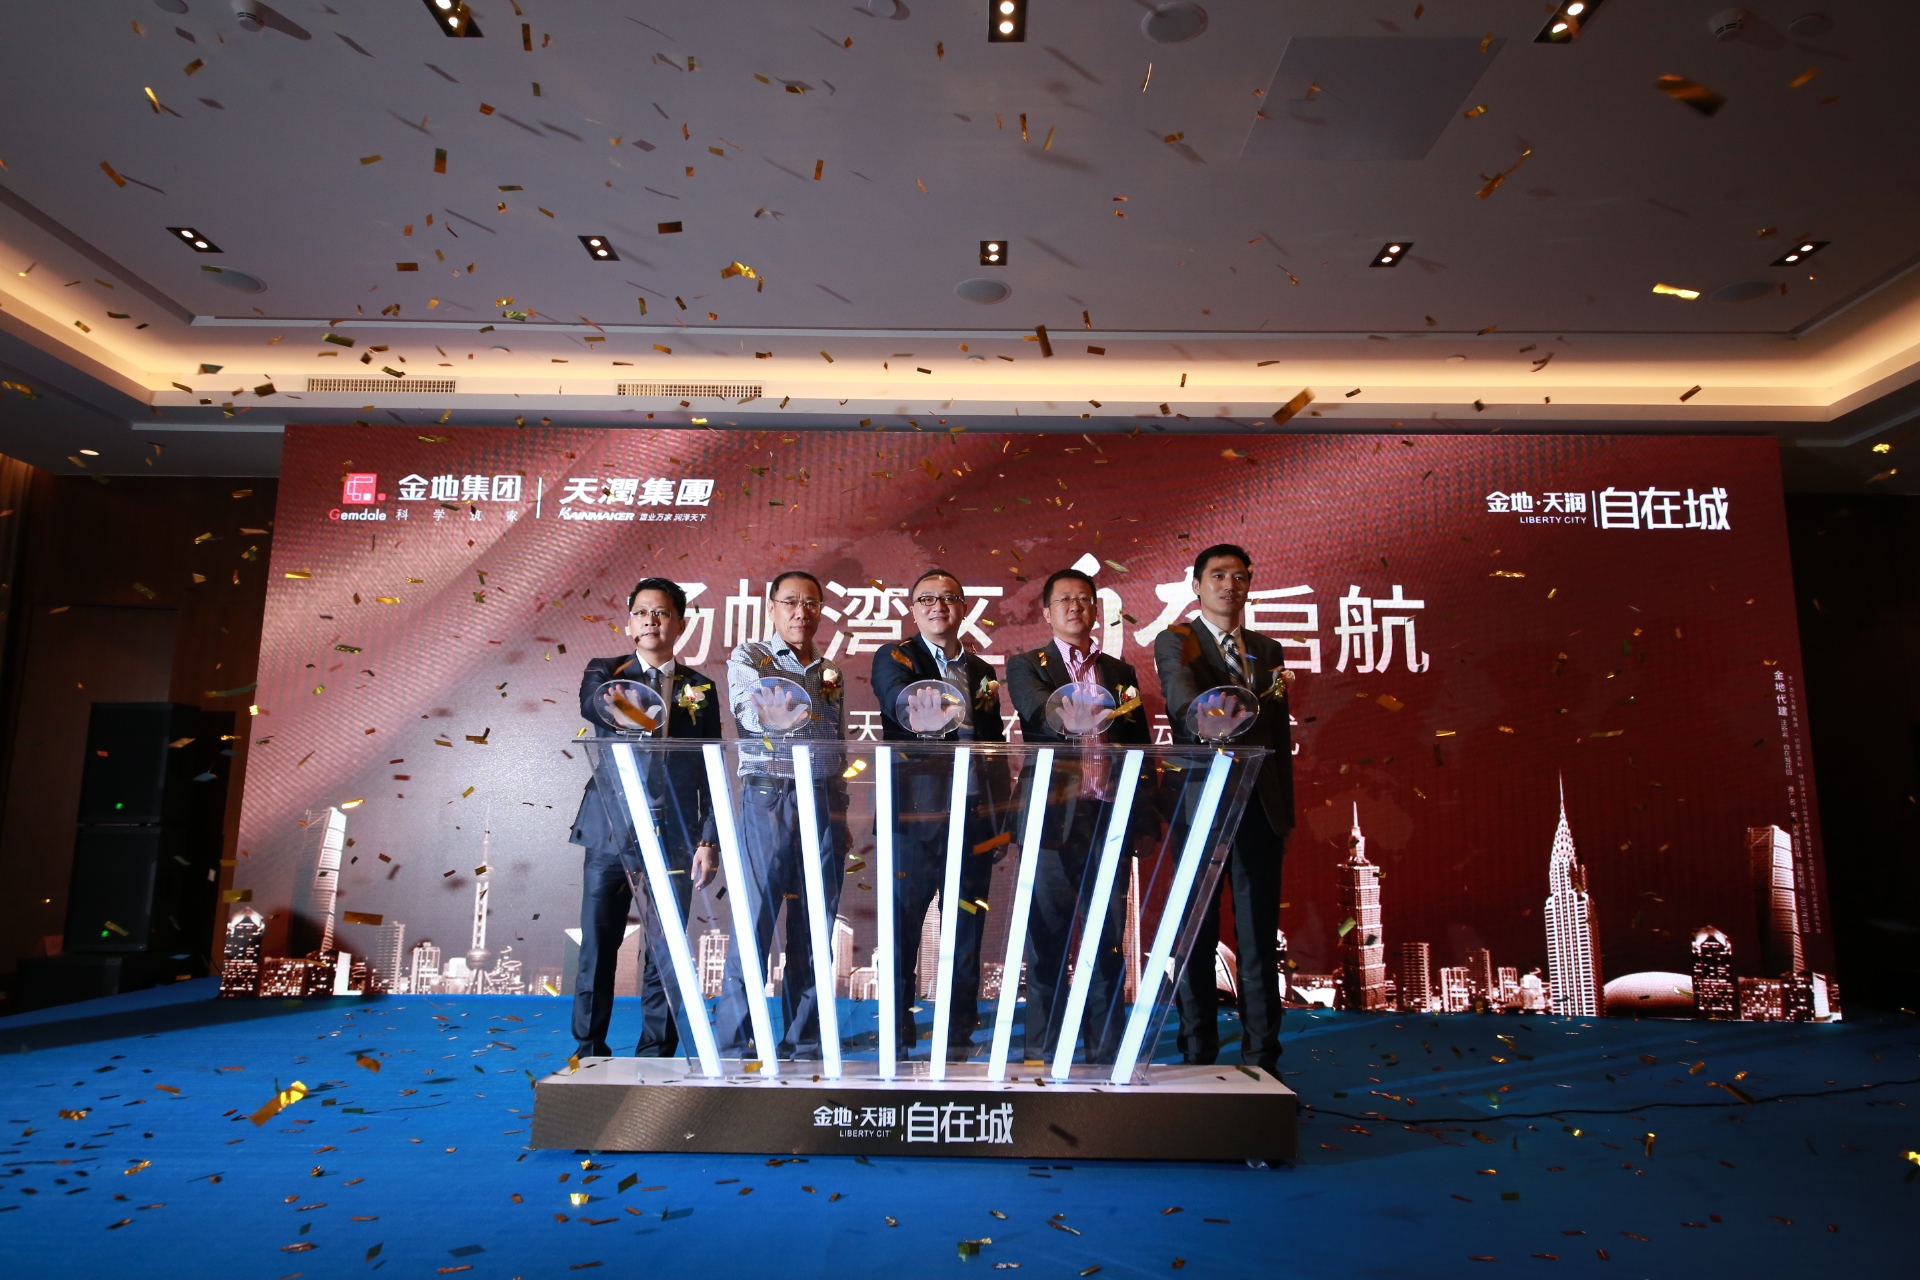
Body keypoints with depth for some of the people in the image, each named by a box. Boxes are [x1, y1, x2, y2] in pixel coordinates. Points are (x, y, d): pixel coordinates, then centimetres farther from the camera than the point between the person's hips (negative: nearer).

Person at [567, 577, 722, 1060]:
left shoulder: (699, 688, 9)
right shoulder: (605, 672, 8)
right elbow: (589, 703, -16)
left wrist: (708, 838, -1)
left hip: (673, 836, 0)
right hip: (610, 833, 0)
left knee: (666, 955, 3)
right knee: (596, 950, 5)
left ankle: (656, 1055, 17)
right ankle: (589, 1053, 21)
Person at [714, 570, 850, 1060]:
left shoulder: (831, 673, 18)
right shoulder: (748, 657, 6)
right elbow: (753, 711, -16)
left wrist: (841, 820, 14)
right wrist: (813, 707, -12)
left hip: (824, 806, 4)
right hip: (769, 799, -4)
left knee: (813, 933, 6)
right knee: (754, 927, -5)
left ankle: (803, 1047, 15)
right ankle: (732, 1048, 4)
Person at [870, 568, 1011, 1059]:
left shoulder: (982, 672, 17)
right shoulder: (894, 657, 2)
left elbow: (996, 750, 18)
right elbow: (898, 700, -22)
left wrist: (1003, 820, 11)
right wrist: (922, 710, -45)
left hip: (975, 819, 5)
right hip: (915, 816, -4)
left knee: (966, 938, 9)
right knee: (902, 932, 1)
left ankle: (960, 1039, 20)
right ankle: (897, 1041, 13)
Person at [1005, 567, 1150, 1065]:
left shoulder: (1121, 672, 18)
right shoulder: (1025, 665, 6)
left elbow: (1141, 748, 18)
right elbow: (1042, 712, -15)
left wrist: (1144, 816, 7)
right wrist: (1081, 716, -37)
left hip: (1109, 817, 3)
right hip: (1052, 816, -3)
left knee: (1108, 940, 6)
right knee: (1047, 944, 0)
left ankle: (1106, 1054, 15)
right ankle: (1043, 1056, 10)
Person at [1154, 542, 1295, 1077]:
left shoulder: (1269, 650, 17)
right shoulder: (1176, 640, 3)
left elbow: (1281, 737, 17)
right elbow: (1184, 703, -17)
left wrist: (1285, 811, 12)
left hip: (1260, 809, 4)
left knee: (1259, 935, 5)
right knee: (1196, 935, 2)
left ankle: (1261, 1058, 13)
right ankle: (1198, 1055, 12)